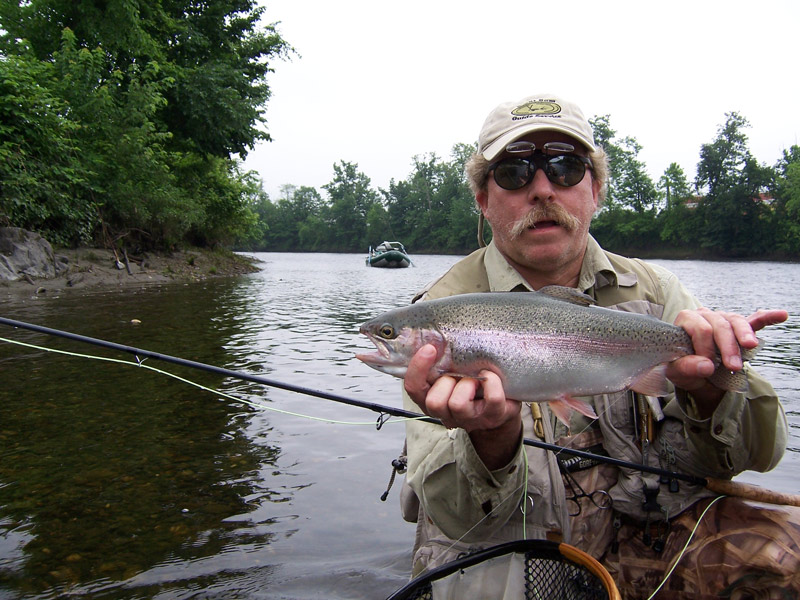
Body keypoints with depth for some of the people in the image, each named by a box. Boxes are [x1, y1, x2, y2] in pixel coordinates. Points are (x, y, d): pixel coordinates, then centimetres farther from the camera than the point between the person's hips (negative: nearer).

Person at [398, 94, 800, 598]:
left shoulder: (653, 292, 1)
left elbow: (757, 454, 0)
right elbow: (456, 517, -16)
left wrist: (706, 391, -21)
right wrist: (493, 437, -38)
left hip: (642, 534, 1)